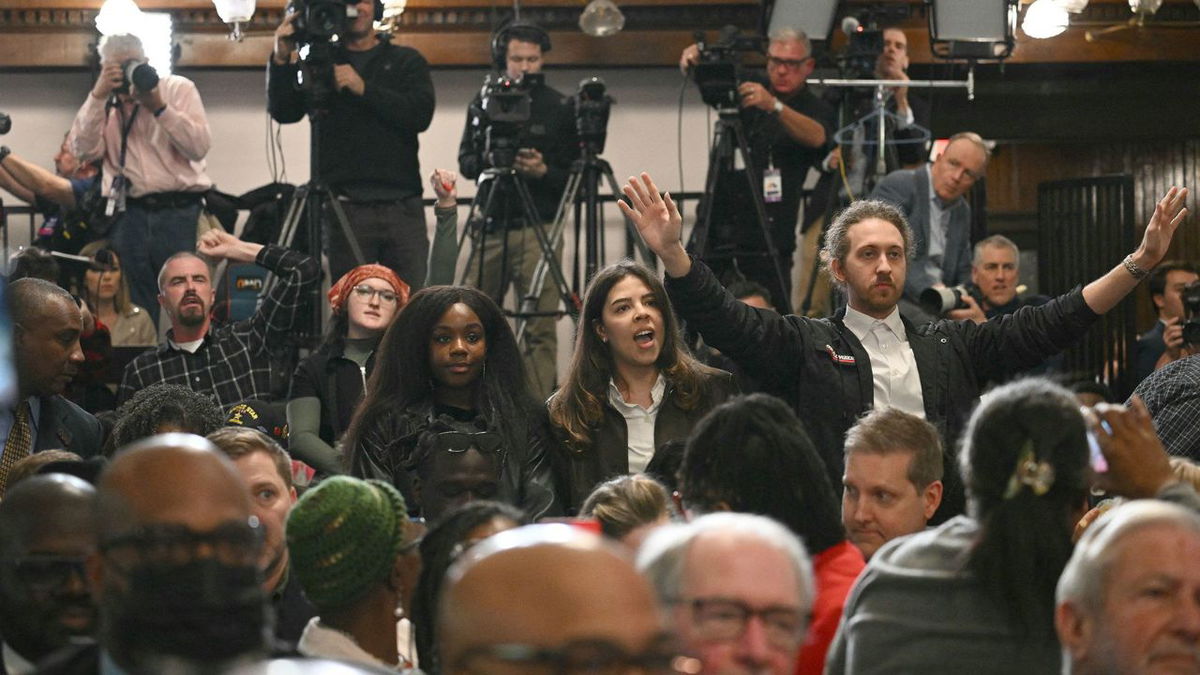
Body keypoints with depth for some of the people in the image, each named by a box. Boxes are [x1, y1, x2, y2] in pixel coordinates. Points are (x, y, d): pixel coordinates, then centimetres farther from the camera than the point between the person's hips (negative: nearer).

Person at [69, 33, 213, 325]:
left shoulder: (179, 88, 5)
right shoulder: (103, 103, 12)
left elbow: (199, 147, -7)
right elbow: (85, 151, -4)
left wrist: (159, 106, -14)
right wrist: (98, 96, -9)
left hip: (179, 210, -2)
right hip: (129, 212, 2)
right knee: (135, 309, 2)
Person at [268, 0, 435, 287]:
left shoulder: (406, 61, 14)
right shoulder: (318, 63, 13)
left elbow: (420, 115, -2)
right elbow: (283, 112, 2)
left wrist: (364, 89, -11)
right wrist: (281, 59, -13)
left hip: (403, 207, 1)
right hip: (345, 209, -1)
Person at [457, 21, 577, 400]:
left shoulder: (559, 109, 3)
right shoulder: (483, 103, 11)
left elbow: (573, 177, 4)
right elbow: (465, 162, 12)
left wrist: (544, 171, -16)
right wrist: (488, 160, -9)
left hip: (537, 229, -3)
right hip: (490, 227, 3)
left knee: (539, 327, -6)